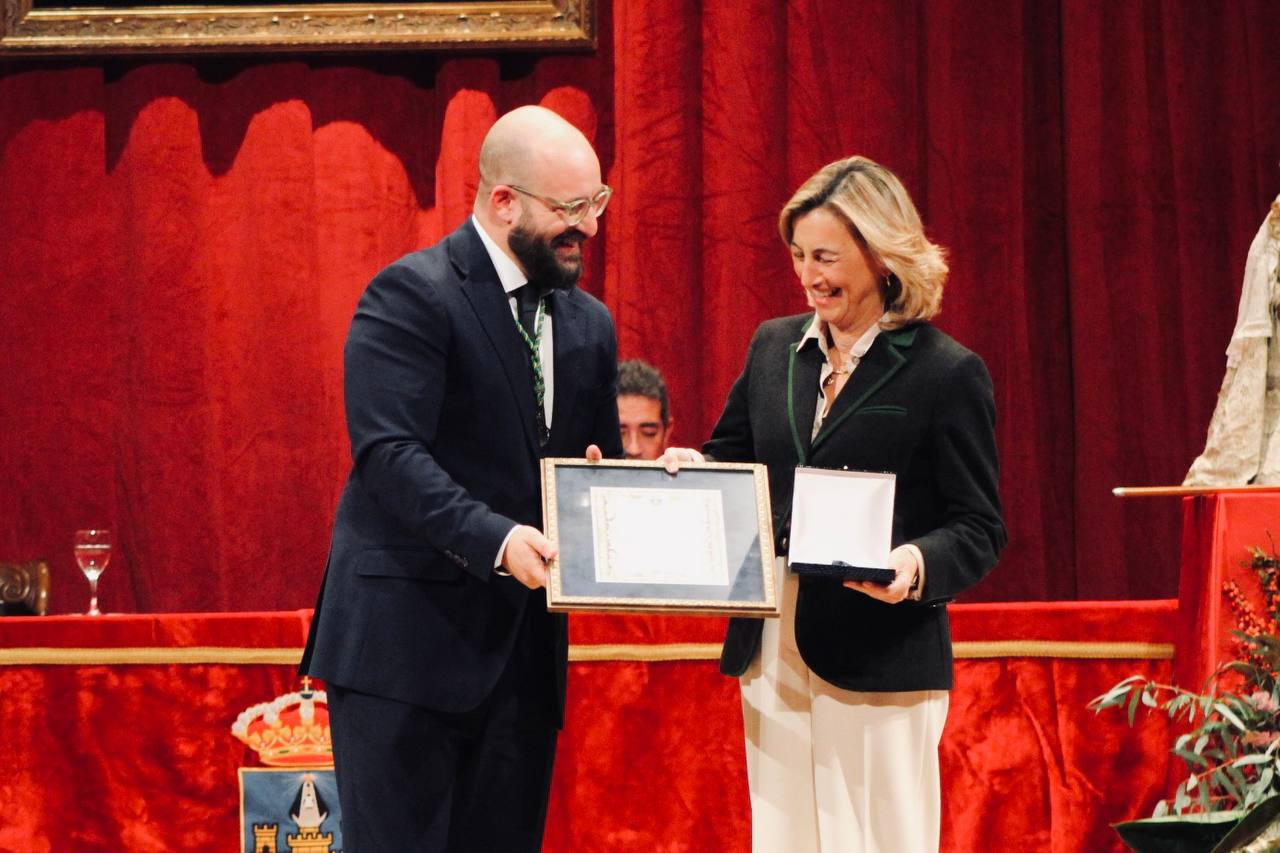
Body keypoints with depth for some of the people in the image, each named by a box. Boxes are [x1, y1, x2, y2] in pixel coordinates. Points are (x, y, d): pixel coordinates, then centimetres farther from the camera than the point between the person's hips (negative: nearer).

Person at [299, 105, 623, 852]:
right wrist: (494, 538, -31)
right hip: (408, 645, -7)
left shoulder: (590, 326, 15)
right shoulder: (411, 296, -8)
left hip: (524, 651, 7)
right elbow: (389, 452, -19)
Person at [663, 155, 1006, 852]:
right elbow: (733, 457, 21)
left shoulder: (947, 374, -6)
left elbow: (979, 529, -6)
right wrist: (690, 468, -2)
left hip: (882, 664, -5)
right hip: (772, 655, 6)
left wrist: (918, 562, -26)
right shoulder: (774, 348, 11)